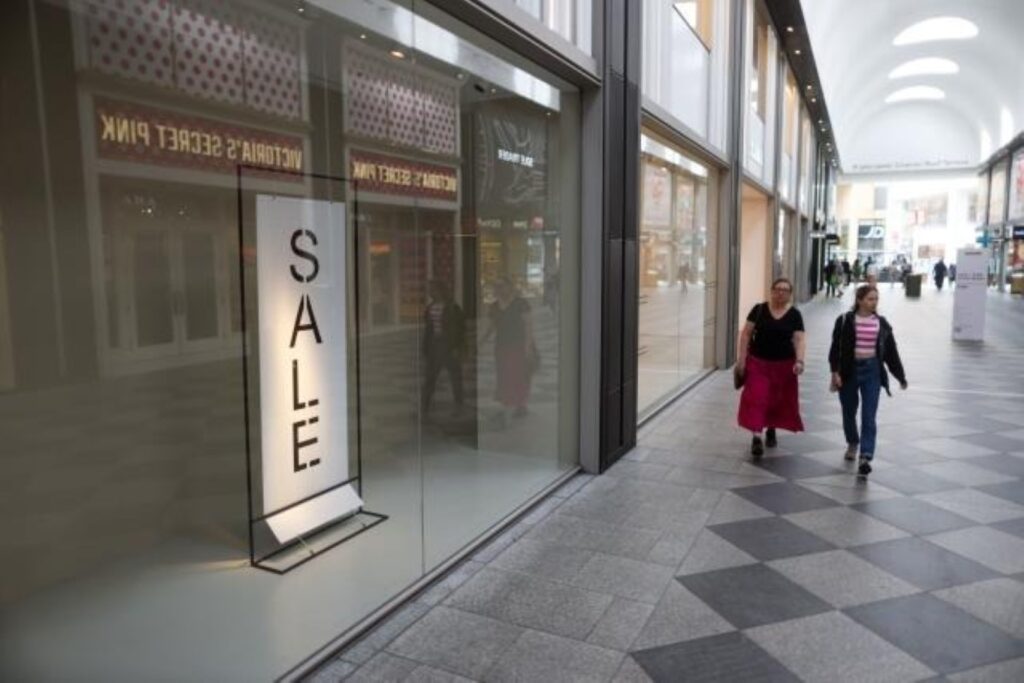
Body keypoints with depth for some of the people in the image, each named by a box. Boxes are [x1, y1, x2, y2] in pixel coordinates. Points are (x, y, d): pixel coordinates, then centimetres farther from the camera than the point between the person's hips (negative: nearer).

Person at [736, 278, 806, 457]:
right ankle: (756, 437, -8)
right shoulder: (759, 309, -4)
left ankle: (771, 431, 36)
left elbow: (799, 339, -8)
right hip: (758, 362, -1)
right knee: (756, 398, -9)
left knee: (778, 400, 13)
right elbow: (746, 333, -2)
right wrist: (742, 358, -7)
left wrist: (799, 361, -23)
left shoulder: (794, 314, -3)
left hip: (783, 365, 1)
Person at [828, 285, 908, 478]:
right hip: (850, 370, -1)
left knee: (869, 417, -8)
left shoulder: (882, 323, 4)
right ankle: (852, 444, 41)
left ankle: (865, 458, -12)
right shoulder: (845, 321, -5)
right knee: (849, 412, 15)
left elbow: (891, 351, 9)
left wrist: (901, 376, 11)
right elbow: (836, 348, -7)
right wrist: (835, 372, -15)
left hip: (872, 370, 1)